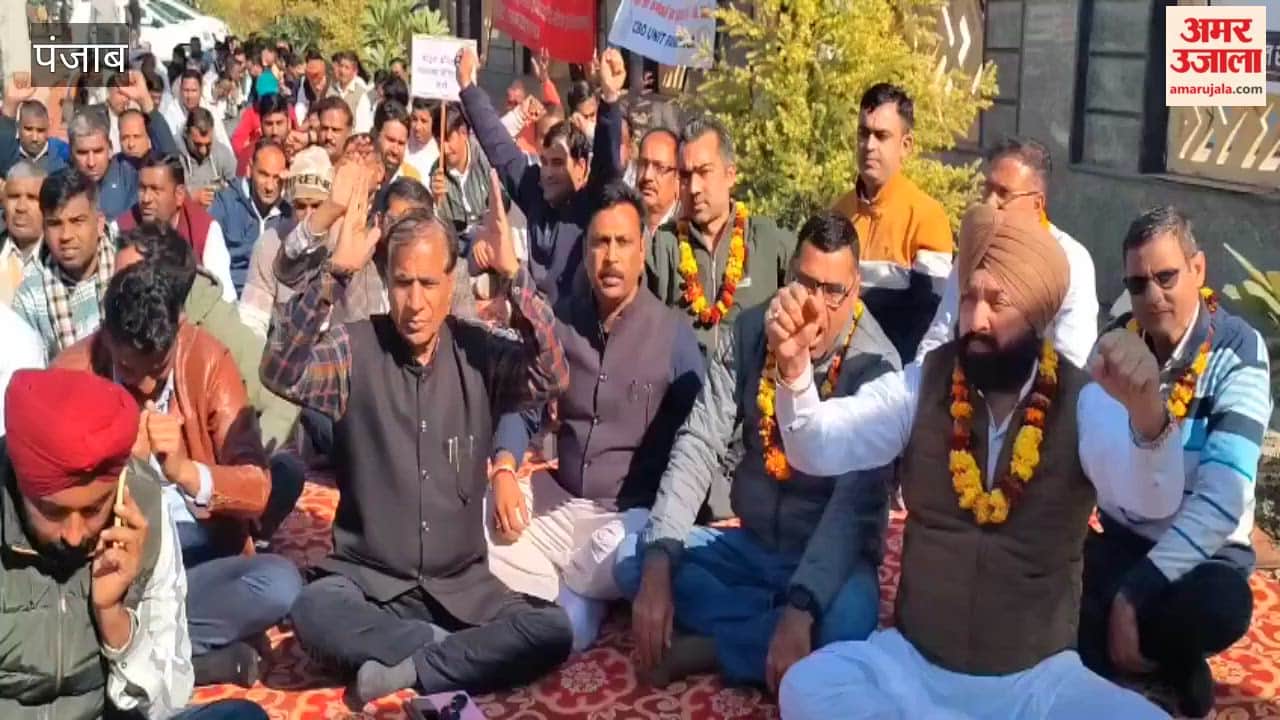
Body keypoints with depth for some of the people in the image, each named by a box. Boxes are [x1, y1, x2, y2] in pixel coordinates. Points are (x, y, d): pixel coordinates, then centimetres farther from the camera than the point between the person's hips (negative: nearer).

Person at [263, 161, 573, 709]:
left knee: (552, 632, -22)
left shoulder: (479, 353, -2)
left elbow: (551, 376, -18)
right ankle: (456, 654, -12)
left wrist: (514, 275, -28)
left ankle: (406, 672, -12)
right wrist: (334, 273, -32)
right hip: (369, 583, -1)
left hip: (461, 587, 1)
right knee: (313, 611, -33)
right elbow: (281, 372, -22)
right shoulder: (354, 350, -5)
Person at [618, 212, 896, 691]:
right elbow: (700, 444, -10)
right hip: (749, 543, 5)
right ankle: (768, 633, -18)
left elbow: (855, 502, -27)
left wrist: (800, 610, -41)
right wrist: (658, 562, -23)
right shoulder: (750, 332, -5)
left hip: (828, 555, -4)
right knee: (632, 558, -13)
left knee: (845, 623, -36)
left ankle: (708, 647, -16)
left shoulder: (876, 366, -17)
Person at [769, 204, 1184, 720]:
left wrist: (1146, 412, -46)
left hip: (1038, 678, -1)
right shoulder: (922, 385, -2)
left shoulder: (1083, 402, -8)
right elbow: (820, 450, -10)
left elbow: (1153, 501, -24)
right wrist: (794, 365, -30)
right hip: (913, 662, 1)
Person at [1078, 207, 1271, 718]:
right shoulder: (1113, 342, 0)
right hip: (1118, 539, 4)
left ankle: (1168, 662, 0)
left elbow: (1223, 498, -25)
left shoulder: (1238, 353, -15)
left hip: (1200, 551, -4)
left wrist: (1134, 591, -32)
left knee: (1218, 605, -37)